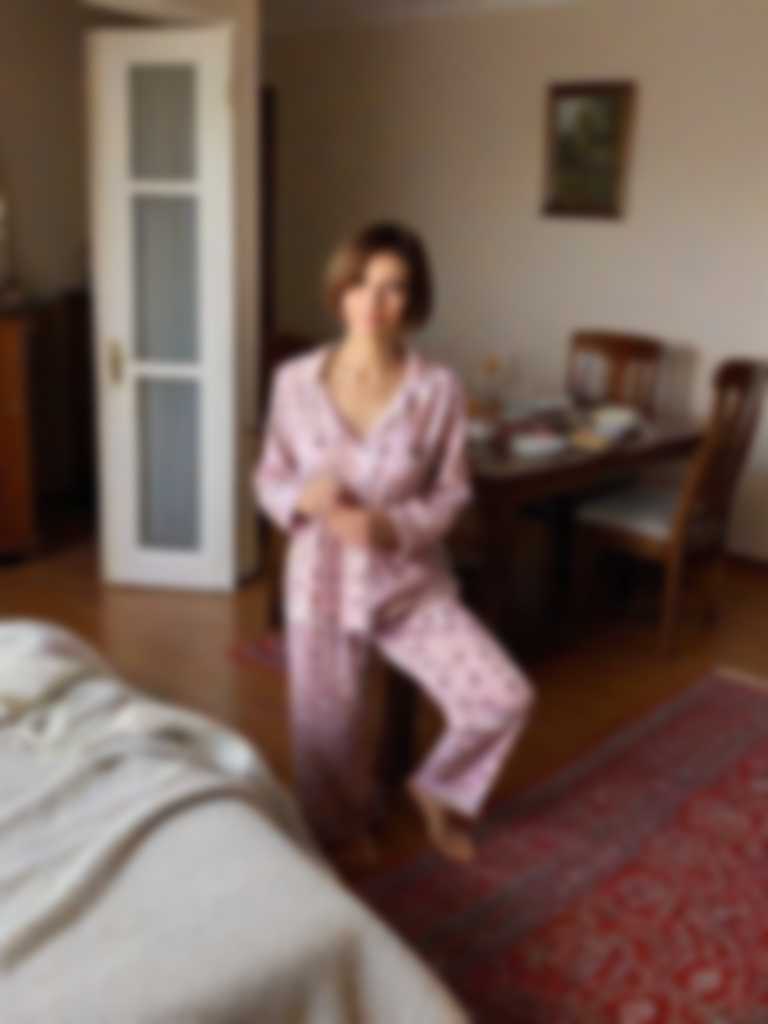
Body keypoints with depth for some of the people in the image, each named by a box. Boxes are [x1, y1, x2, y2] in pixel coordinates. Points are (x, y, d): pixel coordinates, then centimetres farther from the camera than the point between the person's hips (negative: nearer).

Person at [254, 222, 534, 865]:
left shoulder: (439, 389, -11)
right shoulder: (295, 380, -8)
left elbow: (452, 493, -4)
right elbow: (268, 478, 2)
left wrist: (391, 525, -22)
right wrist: (302, 498, -21)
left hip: (412, 581, 0)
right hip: (322, 582, 0)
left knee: (506, 698, -12)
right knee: (327, 734, 8)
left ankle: (439, 790, 20)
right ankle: (345, 823, 44)